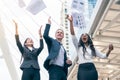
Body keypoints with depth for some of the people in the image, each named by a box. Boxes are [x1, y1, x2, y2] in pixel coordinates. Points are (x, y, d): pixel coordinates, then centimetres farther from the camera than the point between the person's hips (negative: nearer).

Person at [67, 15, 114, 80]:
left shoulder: (92, 48, 22)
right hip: (82, 69, -3)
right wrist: (71, 22, -7)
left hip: (92, 69, 3)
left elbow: (103, 56, 18)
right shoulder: (78, 46, 14)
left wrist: (109, 50, 0)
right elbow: (73, 35, 2)